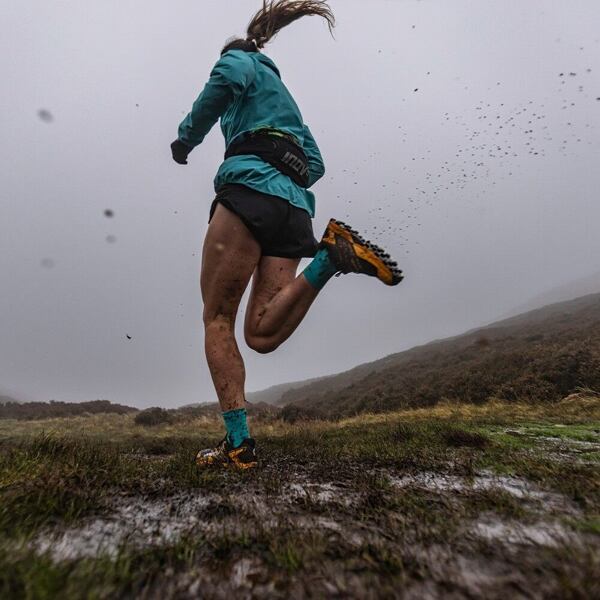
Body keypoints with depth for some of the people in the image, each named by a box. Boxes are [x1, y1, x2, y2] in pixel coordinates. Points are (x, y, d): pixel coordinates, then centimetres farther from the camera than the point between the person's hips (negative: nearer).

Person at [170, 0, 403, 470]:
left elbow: (230, 75, -5)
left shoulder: (242, 59, 21)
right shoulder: (287, 102, 40)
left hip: (251, 190, -6)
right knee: (262, 335, -4)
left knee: (217, 320, -4)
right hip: (295, 208, 7)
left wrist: (186, 137, 4)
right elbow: (316, 165, 32)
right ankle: (329, 258, -21)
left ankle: (238, 443, -10)